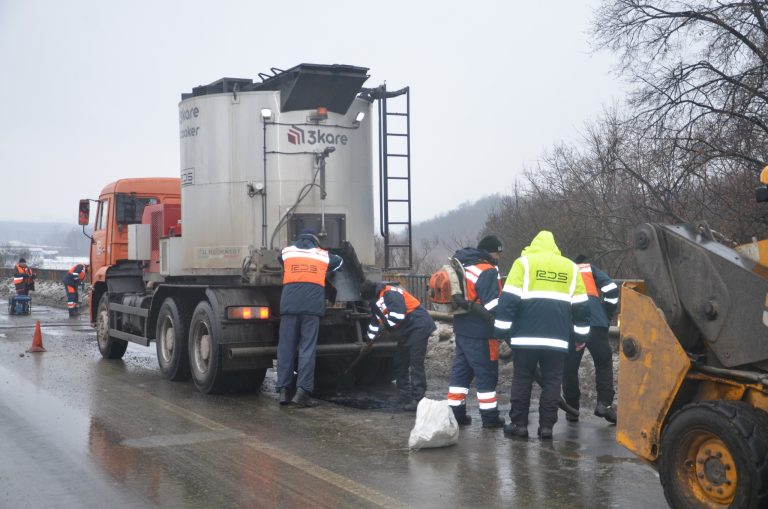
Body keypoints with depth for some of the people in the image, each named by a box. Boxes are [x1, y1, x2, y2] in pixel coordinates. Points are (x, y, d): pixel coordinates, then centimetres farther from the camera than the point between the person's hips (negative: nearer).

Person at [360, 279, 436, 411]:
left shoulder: (390, 293, -18)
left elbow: (398, 314, -30)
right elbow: (375, 322, 27)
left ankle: (417, 399, -13)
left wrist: (385, 325, -17)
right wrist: (369, 341, 28)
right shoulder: (376, 301, 16)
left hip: (418, 327, -11)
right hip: (406, 332, 11)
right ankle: (404, 398, 17)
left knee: (416, 364, -13)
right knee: (400, 363, 11)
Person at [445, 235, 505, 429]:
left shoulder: (463, 266, 13)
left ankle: (456, 413, 17)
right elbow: (492, 305, -20)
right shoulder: (488, 271, -16)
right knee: (487, 373, 0)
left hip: (462, 329, 9)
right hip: (480, 333, -9)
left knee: (461, 370, 13)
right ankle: (489, 416, 6)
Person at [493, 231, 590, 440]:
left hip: (526, 335, -2)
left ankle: (519, 424, 6)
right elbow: (580, 306, 14)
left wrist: (501, 330, -3)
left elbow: (509, 299, -6)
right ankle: (546, 426, 6)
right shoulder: (570, 267, 13)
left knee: (522, 379, 7)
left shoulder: (524, 262, 2)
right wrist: (581, 334, 22)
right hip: (557, 337, 2)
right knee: (552, 382, 8)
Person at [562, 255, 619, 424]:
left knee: (569, 367, 11)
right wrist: (606, 316, 18)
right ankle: (604, 403, 0)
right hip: (595, 322, -1)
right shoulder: (590, 269, 26)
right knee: (604, 362, 12)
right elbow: (612, 289, 12)